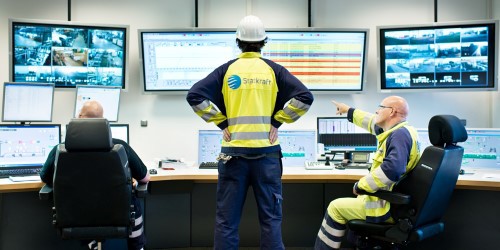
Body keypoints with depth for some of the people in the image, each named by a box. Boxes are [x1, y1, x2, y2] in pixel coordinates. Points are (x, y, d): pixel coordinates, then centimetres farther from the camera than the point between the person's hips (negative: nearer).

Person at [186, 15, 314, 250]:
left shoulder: (227, 69, 2)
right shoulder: (274, 70, 2)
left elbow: (195, 96, -5)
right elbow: (304, 97, -5)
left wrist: (222, 122, 0)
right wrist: (277, 121, 0)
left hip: (234, 152, 0)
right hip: (266, 152, 0)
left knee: (226, 219, 7)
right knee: (270, 218, 8)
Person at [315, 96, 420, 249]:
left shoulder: (400, 134, -21)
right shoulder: (398, 131, 10)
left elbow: (392, 170, -36)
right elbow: (373, 123, 28)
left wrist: (360, 186, -24)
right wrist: (348, 110, 40)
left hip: (390, 207, -10)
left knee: (336, 208, 2)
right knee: (355, 200, 30)